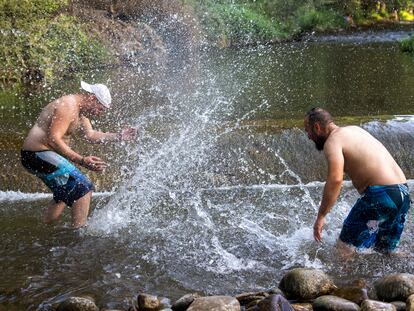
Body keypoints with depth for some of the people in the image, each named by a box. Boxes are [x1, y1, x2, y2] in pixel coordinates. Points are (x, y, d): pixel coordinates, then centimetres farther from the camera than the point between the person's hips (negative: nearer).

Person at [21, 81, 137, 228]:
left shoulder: (80, 109, 12)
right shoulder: (68, 106, -20)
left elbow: (90, 135, 19)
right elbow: (53, 140, -28)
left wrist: (118, 137, 9)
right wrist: (81, 161, -33)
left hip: (39, 156, 11)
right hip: (38, 154, -11)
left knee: (66, 194, 25)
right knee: (83, 188, -15)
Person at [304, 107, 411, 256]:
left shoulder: (332, 141, -6)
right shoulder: (355, 129, 22)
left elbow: (335, 179, -22)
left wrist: (320, 217, -20)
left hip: (380, 194, -9)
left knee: (344, 249, -2)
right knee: (386, 252, 23)